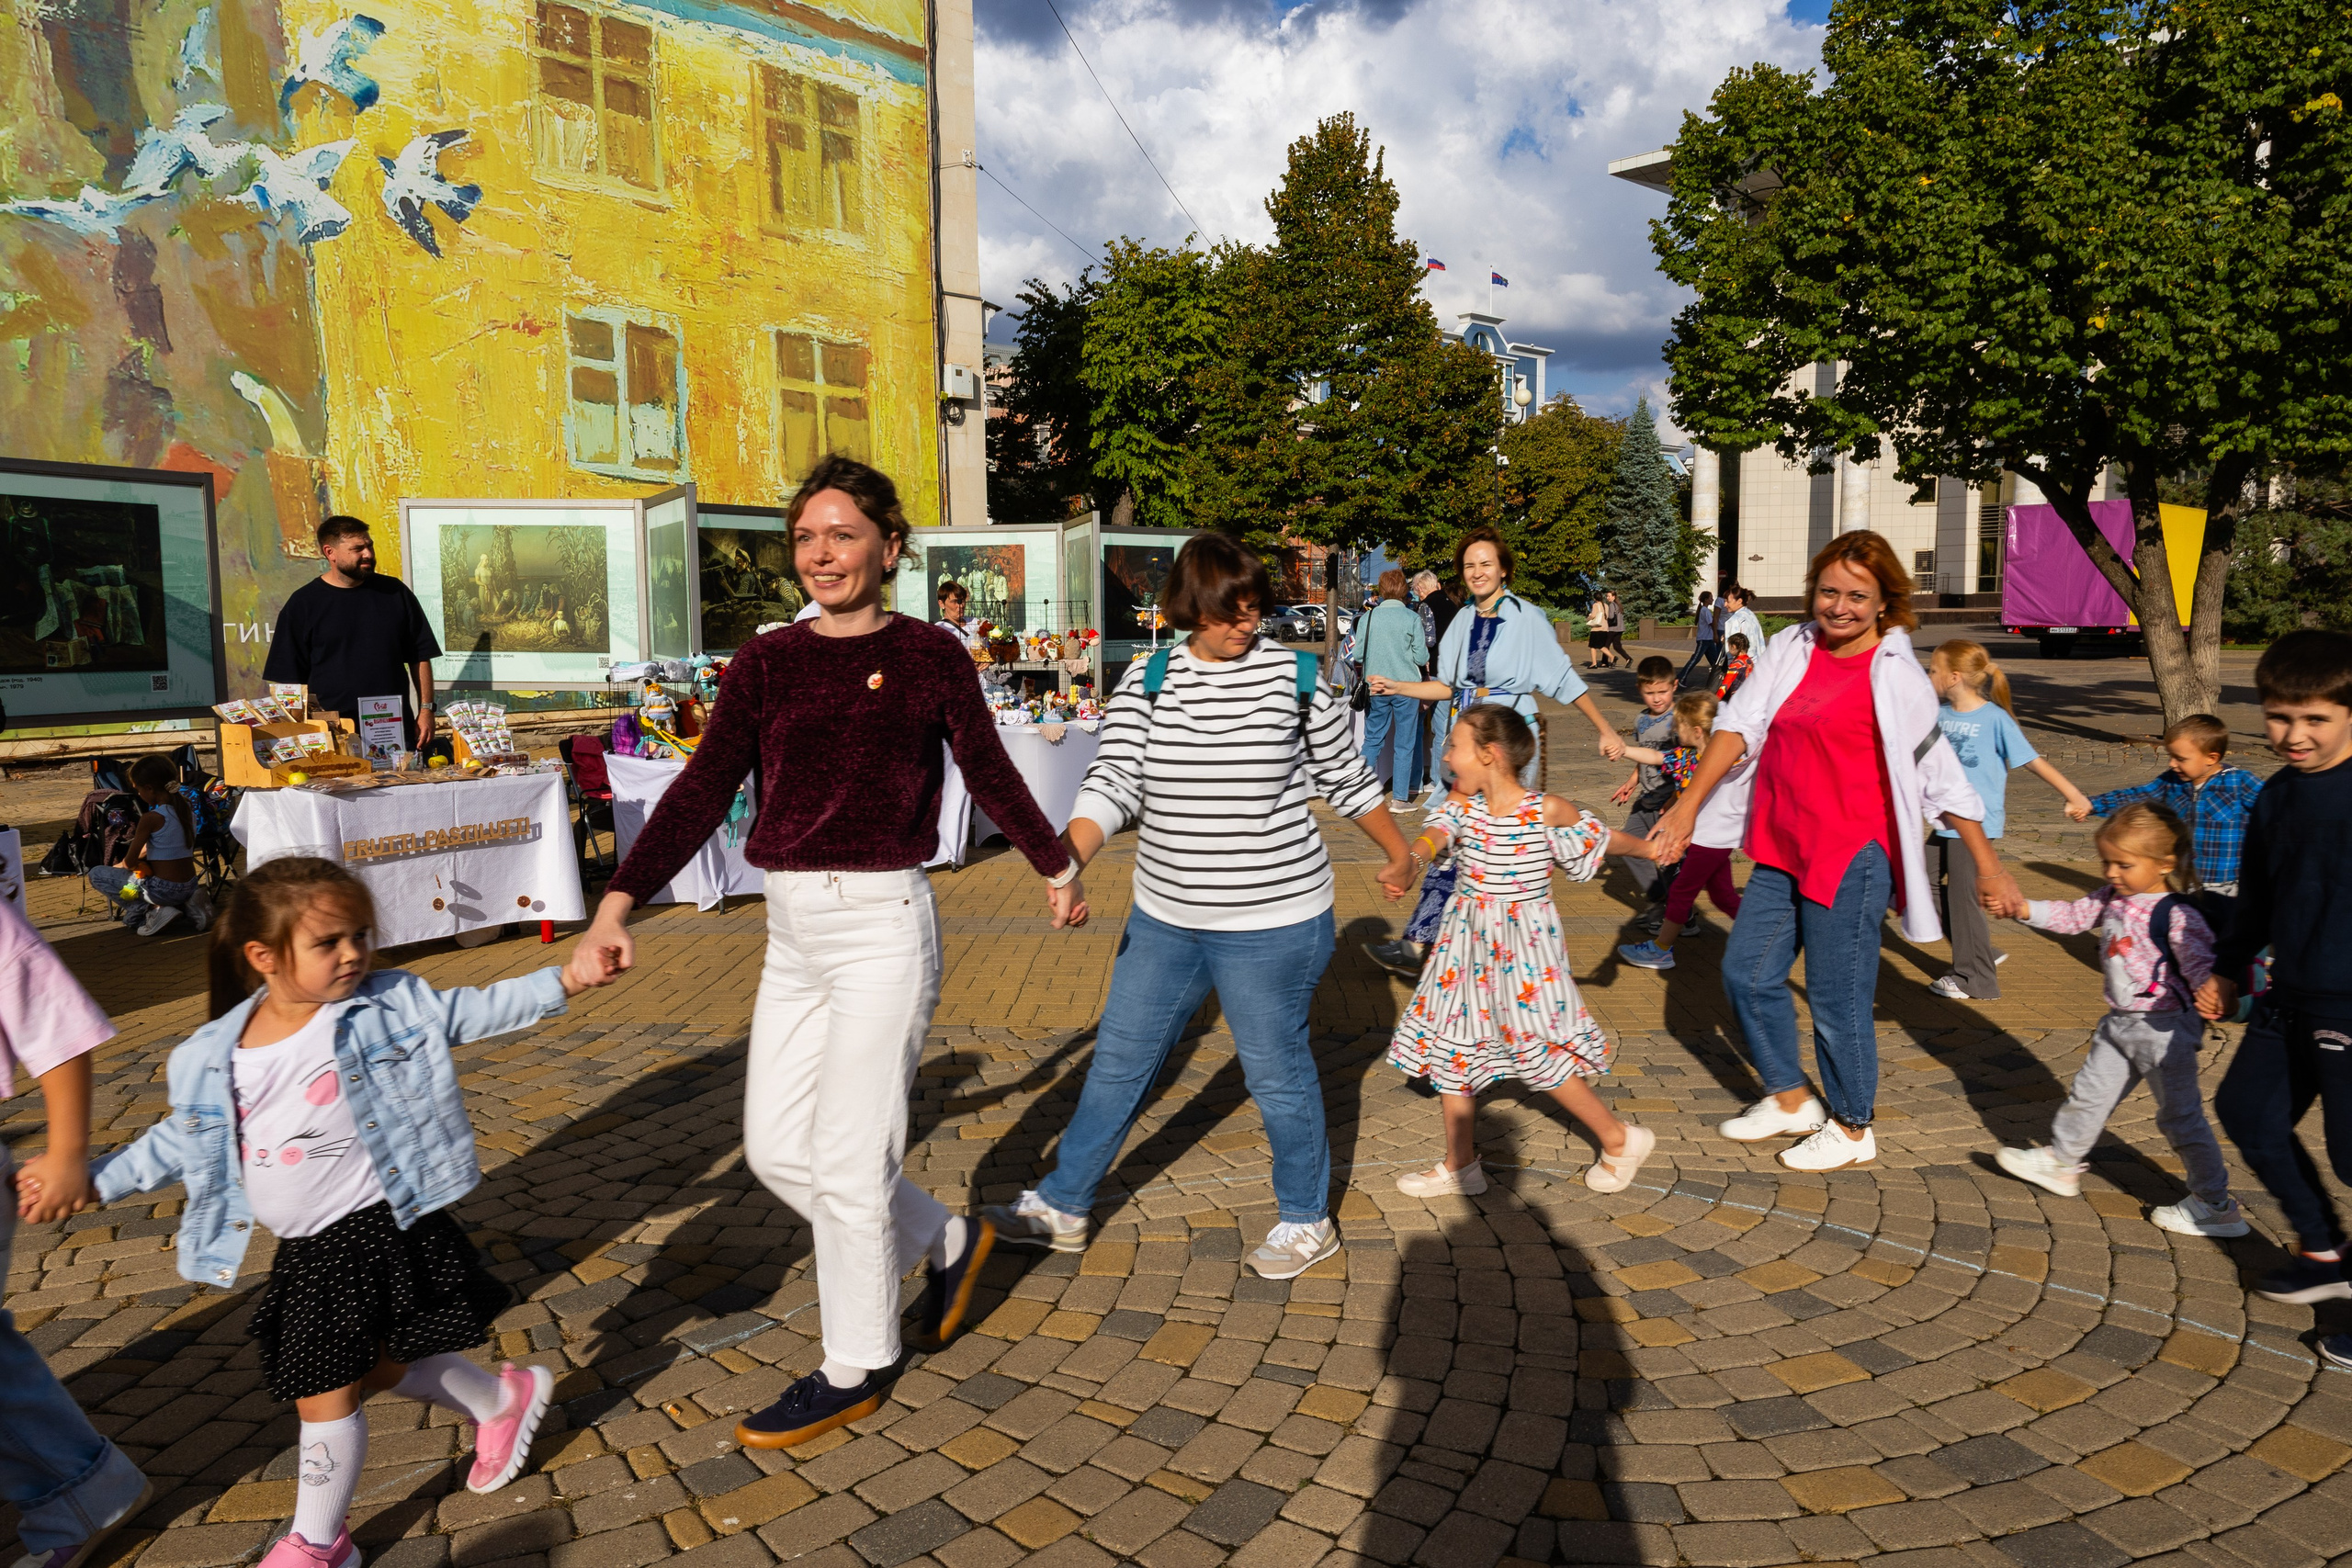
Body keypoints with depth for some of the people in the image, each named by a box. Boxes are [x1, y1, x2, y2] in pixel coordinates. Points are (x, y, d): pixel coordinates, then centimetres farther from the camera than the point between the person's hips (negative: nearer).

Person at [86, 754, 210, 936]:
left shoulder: (151, 818, -18)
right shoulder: (188, 810, 3)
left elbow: (130, 862, -9)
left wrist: (120, 865, 12)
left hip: (163, 890, -7)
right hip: (190, 886, 7)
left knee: (96, 874, 10)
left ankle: (149, 911, -5)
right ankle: (187, 906, 11)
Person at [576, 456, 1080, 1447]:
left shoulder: (928, 657, -4)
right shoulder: (766, 664, 5)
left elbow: (991, 777, 8)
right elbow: (702, 792, -3)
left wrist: (1056, 867, 19)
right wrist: (619, 903, -13)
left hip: (882, 926, -5)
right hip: (793, 930, 6)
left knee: (849, 1163, 1)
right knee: (777, 1151, 11)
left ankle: (858, 1372, 24)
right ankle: (947, 1243, 35)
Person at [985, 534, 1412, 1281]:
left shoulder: (1295, 676, -7)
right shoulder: (1147, 680, -1)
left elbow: (1345, 776, 6)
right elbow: (1113, 781, -10)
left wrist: (1397, 852, 17)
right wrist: (1067, 858, -27)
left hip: (1272, 925, -3)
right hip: (1163, 919, 4)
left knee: (1278, 1073, 10)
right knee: (1119, 1060, 15)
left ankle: (1307, 1220, 33)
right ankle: (1062, 1206, 32)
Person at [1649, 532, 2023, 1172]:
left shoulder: (1895, 676, -9)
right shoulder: (1790, 649, 5)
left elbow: (1943, 778, -5)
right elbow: (1740, 724, -1)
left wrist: (1989, 868, -2)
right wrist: (1690, 802, -12)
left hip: (1852, 858, -6)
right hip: (1783, 852, 6)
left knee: (1837, 997, 2)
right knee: (1747, 972, 13)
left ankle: (1852, 1129, 25)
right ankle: (1790, 1098, 34)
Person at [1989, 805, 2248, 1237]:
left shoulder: (2177, 915, -21)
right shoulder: (2113, 898, 1)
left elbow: (2199, 961, -26)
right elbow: (2072, 916, 9)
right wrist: (2024, 909, -4)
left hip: (2163, 1028, -8)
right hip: (2120, 1023, 8)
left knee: (2180, 1115, 2)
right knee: (2090, 1093, 20)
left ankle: (2216, 1205, 16)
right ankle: (2061, 1162, 38)